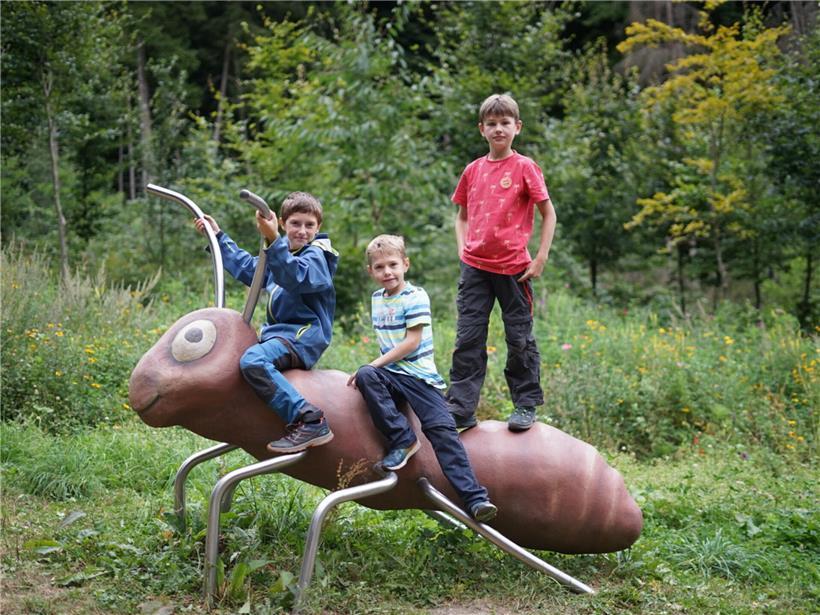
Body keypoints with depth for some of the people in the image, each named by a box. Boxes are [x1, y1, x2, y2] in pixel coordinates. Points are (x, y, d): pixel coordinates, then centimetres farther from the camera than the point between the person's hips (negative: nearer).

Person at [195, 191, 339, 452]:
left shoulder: (316, 255, -10)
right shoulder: (282, 254, 20)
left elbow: (295, 277, -32)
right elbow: (247, 268, 32)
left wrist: (273, 240, -44)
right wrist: (219, 237, 34)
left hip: (304, 333, -11)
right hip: (280, 330, 11)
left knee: (253, 360, -36)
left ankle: (309, 421, -40)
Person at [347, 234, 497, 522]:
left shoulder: (415, 297, -6)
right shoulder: (376, 298, 15)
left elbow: (412, 342, -13)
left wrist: (377, 364, -16)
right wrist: (372, 368, 11)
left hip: (419, 375, -5)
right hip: (390, 373, 5)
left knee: (442, 430, -18)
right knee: (365, 377, -30)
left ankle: (474, 497, -20)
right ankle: (402, 439, -23)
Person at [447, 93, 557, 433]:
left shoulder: (525, 167, -3)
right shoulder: (473, 170, 9)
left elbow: (548, 214, 0)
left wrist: (540, 258, -7)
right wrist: (463, 249, 5)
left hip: (513, 267, -3)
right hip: (474, 266, 4)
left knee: (520, 338, 6)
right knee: (468, 338, 2)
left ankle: (526, 405, 17)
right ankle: (461, 407, 7)